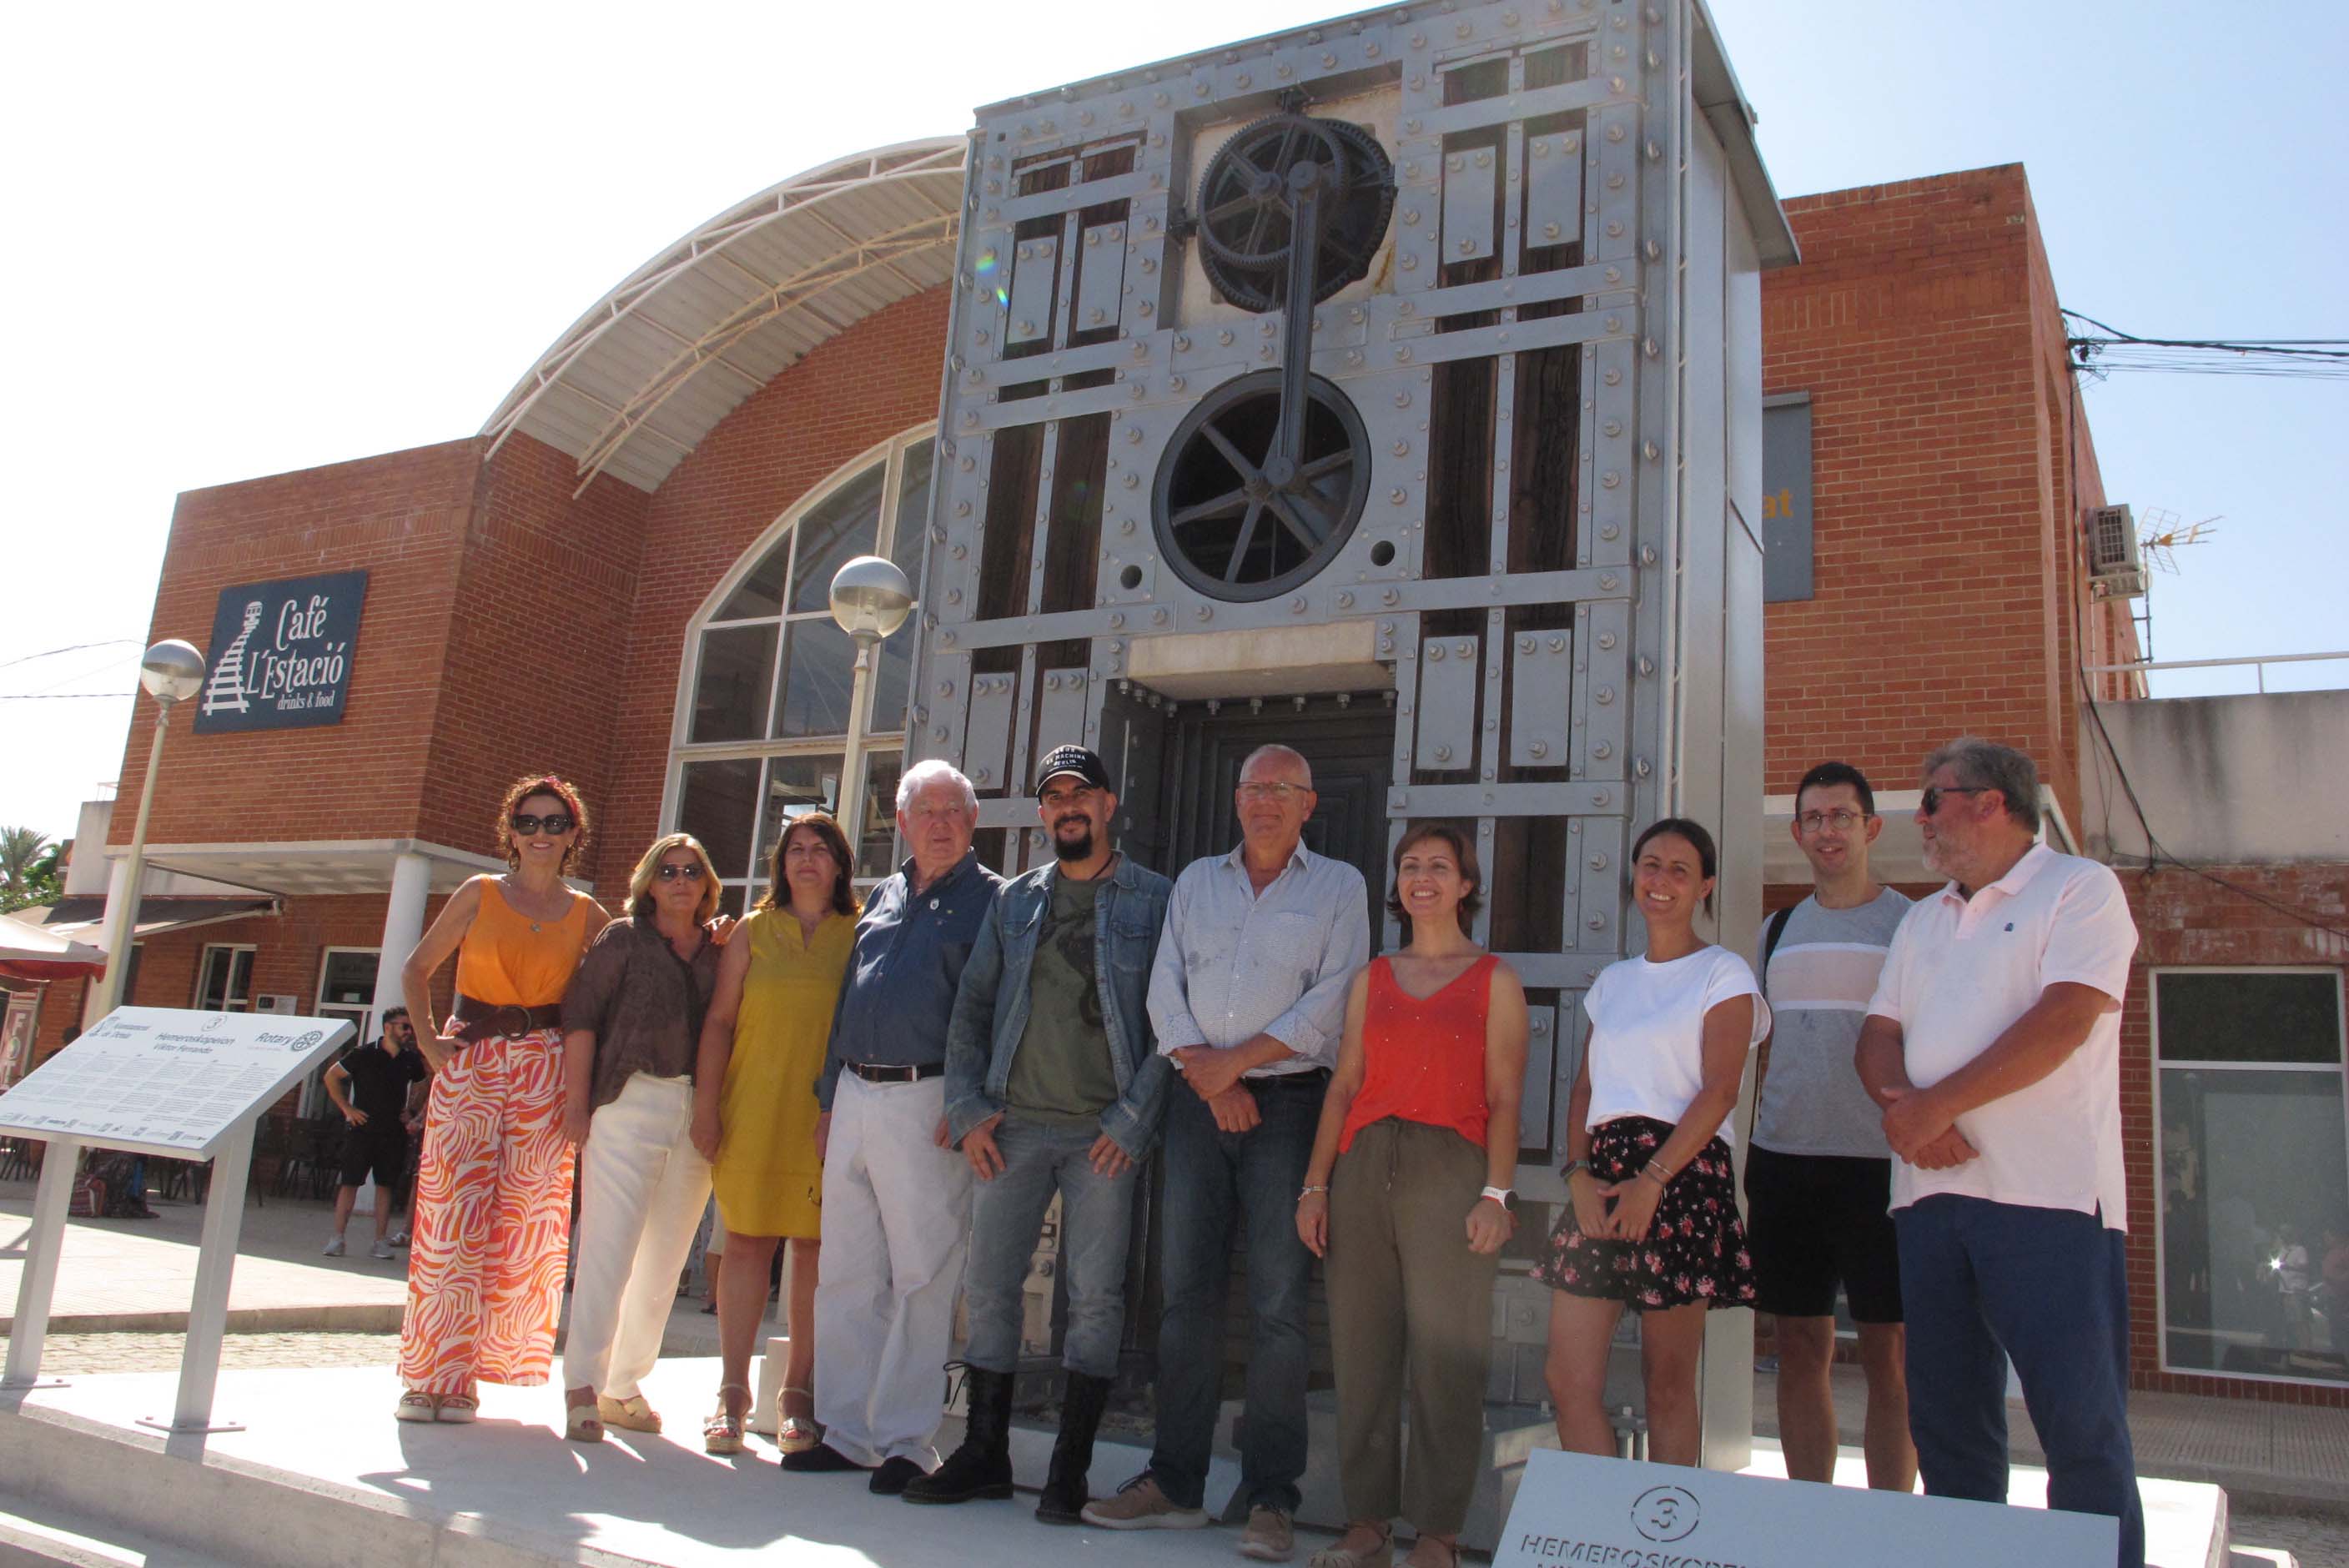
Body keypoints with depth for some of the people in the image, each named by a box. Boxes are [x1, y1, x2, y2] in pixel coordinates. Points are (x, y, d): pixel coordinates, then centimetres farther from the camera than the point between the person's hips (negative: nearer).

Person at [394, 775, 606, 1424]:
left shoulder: (586, 914, 8)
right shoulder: (480, 894, 6)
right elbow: (417, 968, 9)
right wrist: (428, 1039, -1)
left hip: (545, 1072, 1)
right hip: (470, 1063, -1)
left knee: (521, 1225, -1)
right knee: (453, 1216, -5)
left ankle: (462, 1378, 11)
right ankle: (430, 1375, 4)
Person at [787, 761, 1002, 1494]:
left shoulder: (990, 900, -1)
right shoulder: (882, 898, 19)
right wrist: (828, 1100, 17)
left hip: (926, 1101, -6)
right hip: (854, 1098, 7)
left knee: (922, 1280, -1)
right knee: (846, 1274, 10)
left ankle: (906, 1442, 8)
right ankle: (845, 1432, 20)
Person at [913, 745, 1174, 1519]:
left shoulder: (1155, 900, 1)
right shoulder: (1013, 901, 13)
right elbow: (970, 1009, 14)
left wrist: (1133, 1120, -11)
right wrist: (967, 1108, 3)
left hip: (1104, 1132, -4)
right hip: (1012, 1126, 4)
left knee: (1095, 1296, -1)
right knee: (989, 1287, 6)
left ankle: (1070, 1469, 11)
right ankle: (984, 1453, 21)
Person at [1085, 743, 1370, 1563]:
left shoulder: (1339, 886, 6)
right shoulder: (1195, 881, 16)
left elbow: (1330, 1002, -5)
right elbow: (1165, 991, 8)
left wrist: (1235, 1062, -10)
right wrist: (1208, 1076, -7)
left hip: (1288, 1102, -3)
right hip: (1197, 1102, 3)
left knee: (1278, 1301, -3)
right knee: (1185, 1291, 5)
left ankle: (1270, 1498, 4)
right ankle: (1175, 1481, 13)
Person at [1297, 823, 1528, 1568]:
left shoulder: (1494, 981, 6)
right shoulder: (1373, 978, 15)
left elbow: (1505, 1099, 0)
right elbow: (1344, 1085, 12)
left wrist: (1498, 1193, -11)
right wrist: (1315, 1185, 5)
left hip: (1449, 1173, -3)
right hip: (1364, 1170, 4)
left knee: (1444, 1354, -3)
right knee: (1362, 1348, 5)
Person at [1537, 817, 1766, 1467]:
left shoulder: (1723, 973, 3)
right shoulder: (1613, 981, 19)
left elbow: (1718, 1091, -8)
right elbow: (1584, 1086, 15)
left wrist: (1652, 1182, -16)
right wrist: (1579, 1172, -2)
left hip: (1680, 1171, -5)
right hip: (1601, 1174, 5)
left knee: (1668, 1384, 1)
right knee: (1568, 1381, 0)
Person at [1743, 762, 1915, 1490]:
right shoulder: (1778, 930, 14)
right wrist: (1750, 1158, 13)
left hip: (1877, 1163, -4)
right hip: (1783, 1159, 4)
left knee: (1888, 1351, 0)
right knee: (1800, 1347, 8)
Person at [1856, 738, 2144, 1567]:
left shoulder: (2081, 888, 0)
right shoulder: (1924, 920, 21)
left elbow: (2064, 1022, -13)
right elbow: (1879, 1032, 13)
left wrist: (1936, 1104, -14)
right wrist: (1901, 1105, -9)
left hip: (2047, 1194, -6)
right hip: (1931, 1190, 7)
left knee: (2081, 1422, -5)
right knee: (1946, 1419, 10)